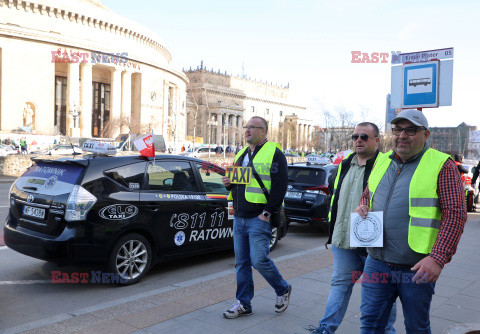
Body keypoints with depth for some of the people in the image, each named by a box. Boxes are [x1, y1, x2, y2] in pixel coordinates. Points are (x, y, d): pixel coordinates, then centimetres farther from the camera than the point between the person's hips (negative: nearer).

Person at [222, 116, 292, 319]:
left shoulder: (274, 154, -6)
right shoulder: (242, 154, 17)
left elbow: (280, 186, -14)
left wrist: (267, 212, -18)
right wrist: (228, 183, 3)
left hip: (259, 218, -7)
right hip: (239, 218, 7)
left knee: (259, 260, -8)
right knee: (241, 262, 10)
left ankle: (283, 289, 19)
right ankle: (243, 304, 21)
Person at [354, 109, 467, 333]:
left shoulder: (441, 166, -8)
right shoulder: (382, 161, 10)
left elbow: (455, 214, -14)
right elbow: (368, 194, 24)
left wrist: (438, 258, -23)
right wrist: (362, 207, -1)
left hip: (417, 268, -4)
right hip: (377, 262, 4)